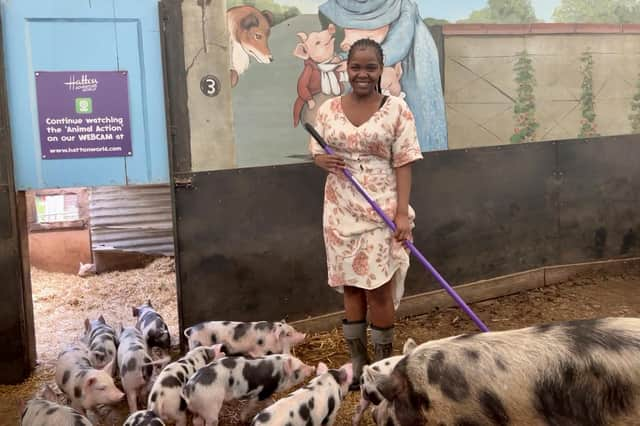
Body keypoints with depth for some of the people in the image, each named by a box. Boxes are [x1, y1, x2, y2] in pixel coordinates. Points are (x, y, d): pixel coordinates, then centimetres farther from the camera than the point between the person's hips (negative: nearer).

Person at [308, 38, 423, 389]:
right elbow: (316, 153, 13)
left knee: (379, 289, 0)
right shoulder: (328, 110, 4)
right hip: (342, 210, 3)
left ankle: (384, 366, 19)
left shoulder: (396, 109, -4)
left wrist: (402, 212, -13)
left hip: (382, 210, -3)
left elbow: (403, 164, -6)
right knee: (351, 287, 11)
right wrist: (324, 161, -12)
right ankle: (358, 363, 25)